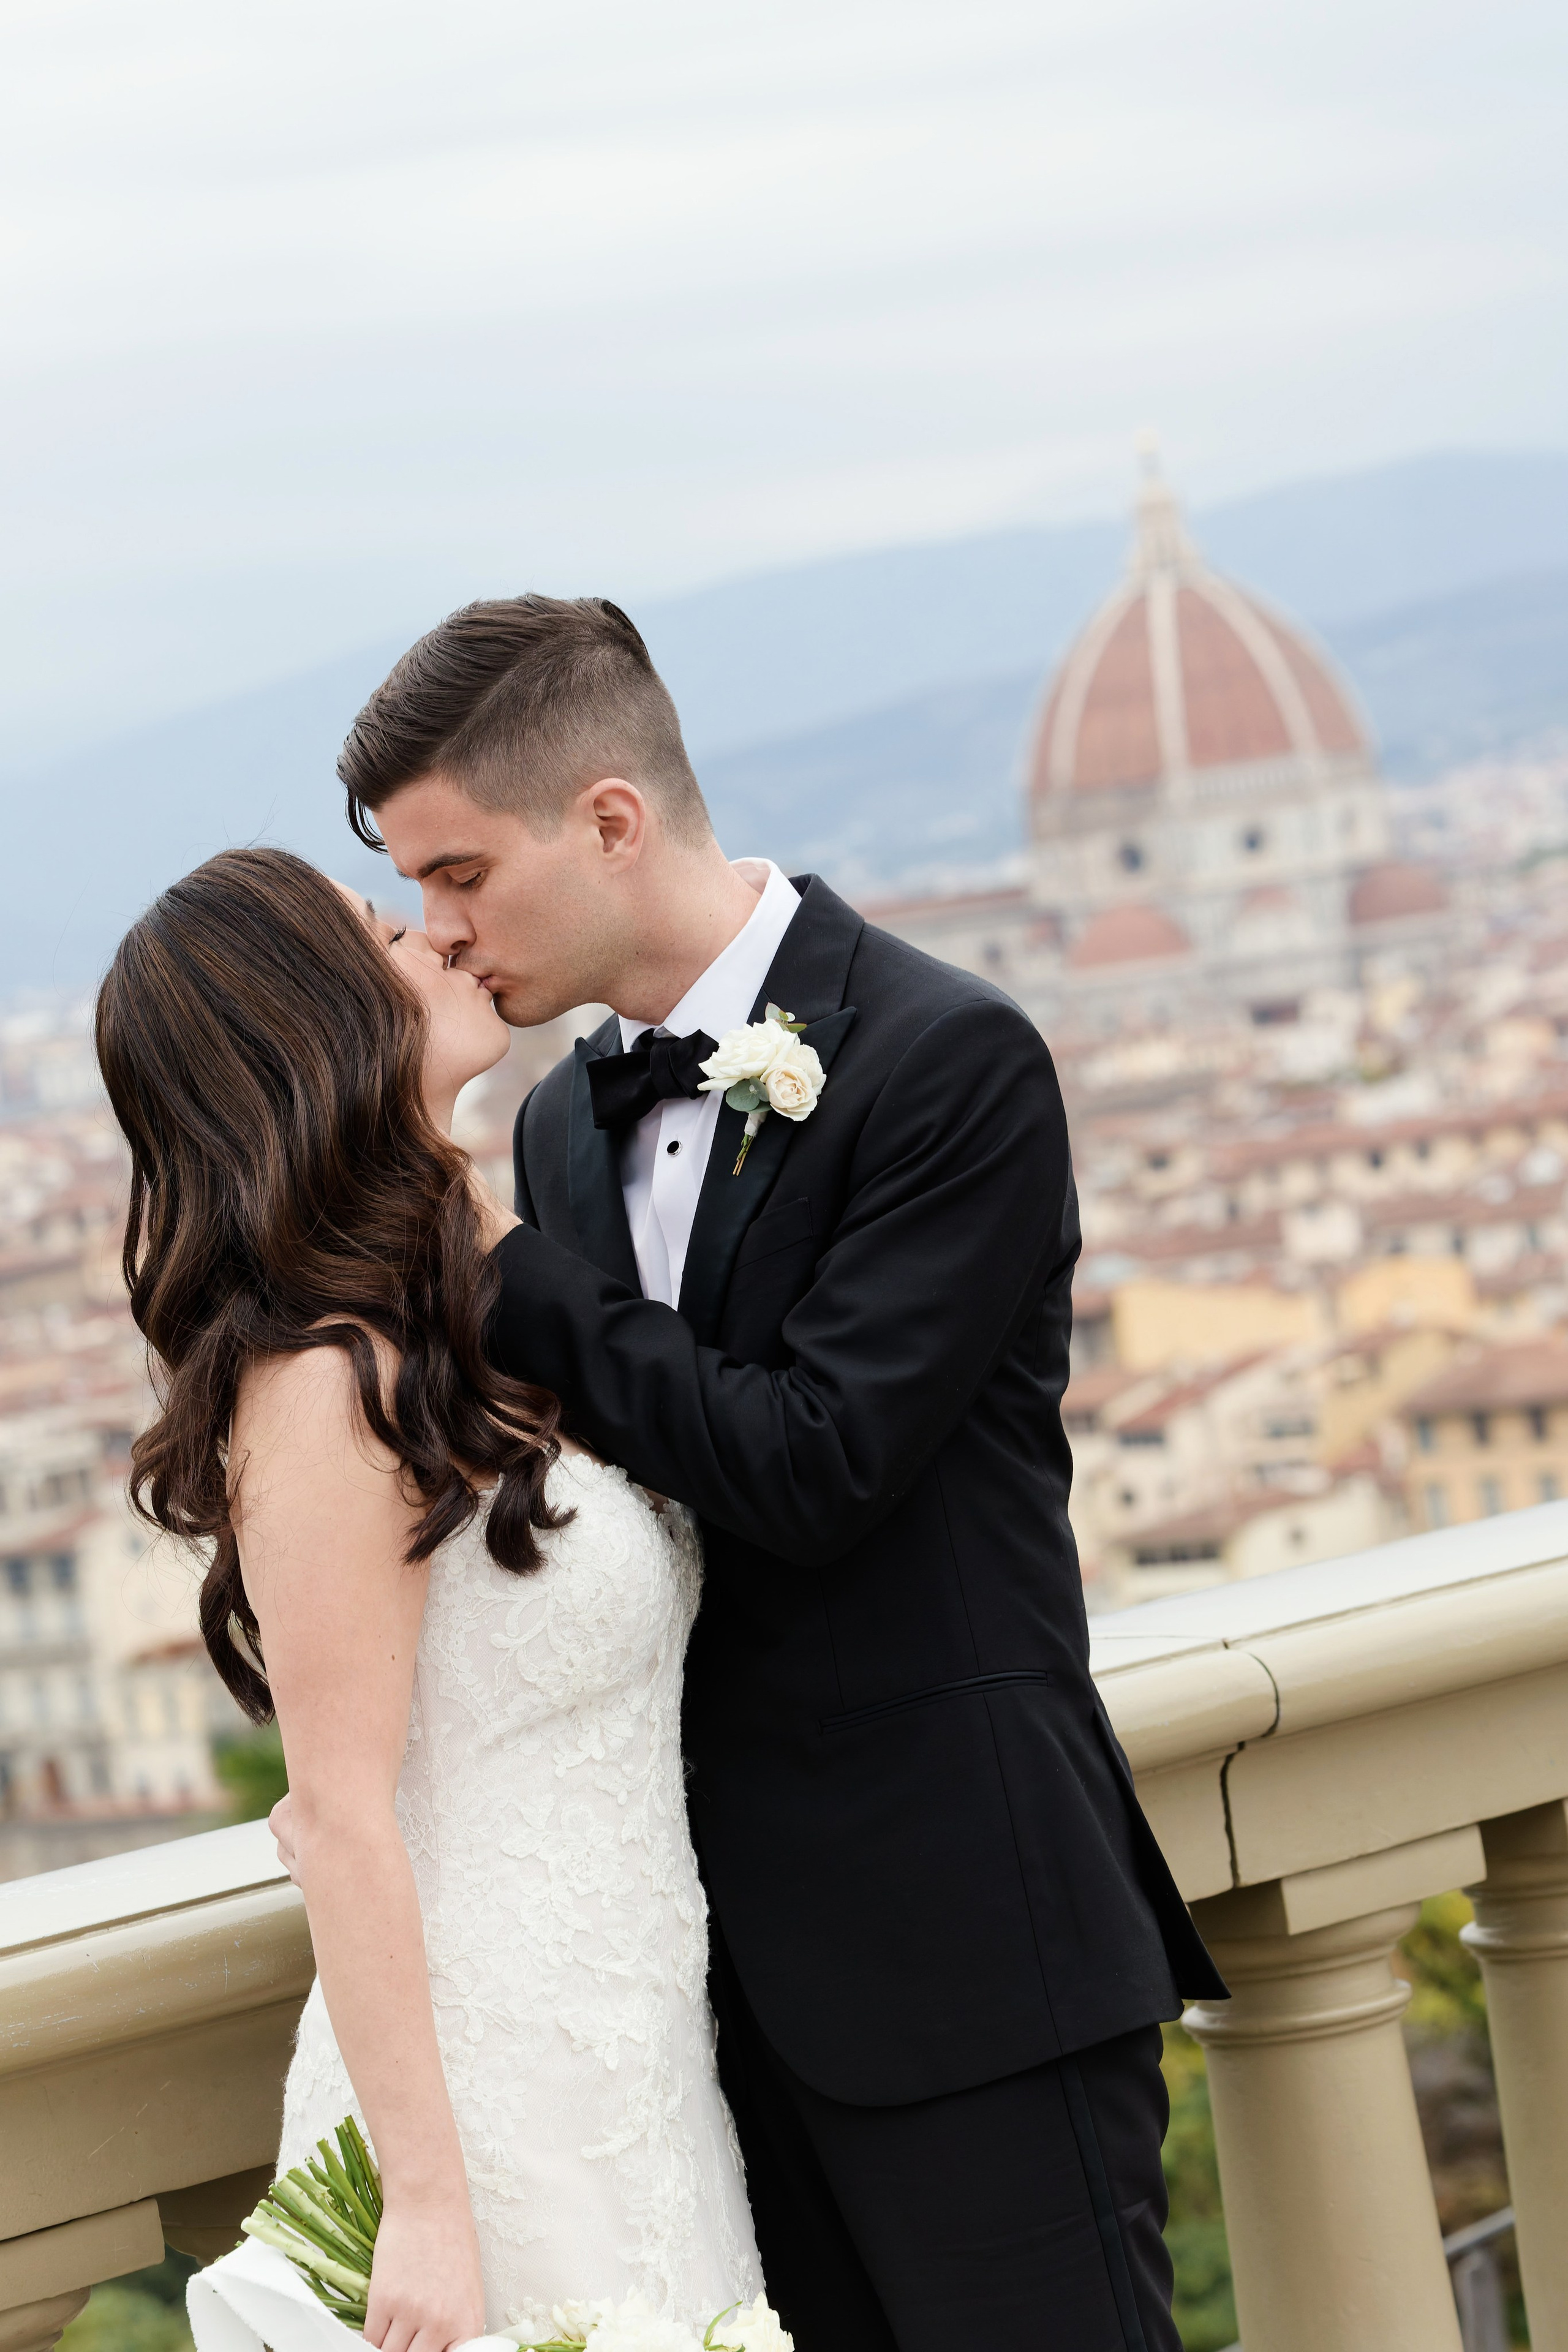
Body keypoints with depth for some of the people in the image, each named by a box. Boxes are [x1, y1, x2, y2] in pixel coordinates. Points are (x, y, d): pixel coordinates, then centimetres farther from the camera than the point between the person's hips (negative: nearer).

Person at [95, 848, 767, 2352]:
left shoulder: (495, 1292, 6)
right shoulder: (331, 1395, -18)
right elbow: (342, 1819, -19)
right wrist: (428, 2206, -19)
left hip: (637, 2046, 8)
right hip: (499, 2094, -8)